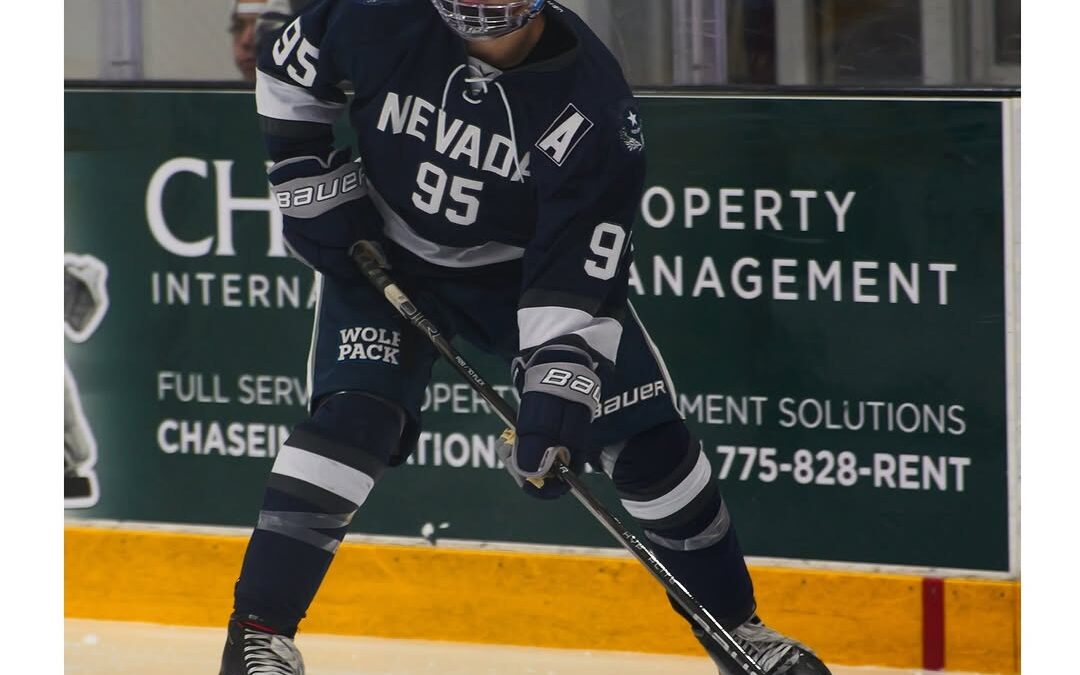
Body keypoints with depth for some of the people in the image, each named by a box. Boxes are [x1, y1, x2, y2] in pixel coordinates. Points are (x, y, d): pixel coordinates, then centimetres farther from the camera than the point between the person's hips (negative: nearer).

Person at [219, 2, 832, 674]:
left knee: (646, 437, -3)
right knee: (353, 415, -21)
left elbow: (579, 262, -30)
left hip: (524, 261, 0)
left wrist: (559, 373, -40)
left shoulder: (592, 101, -28)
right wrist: (311, 180, -9)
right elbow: (289, 65, -4)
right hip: (382, 253, 0)